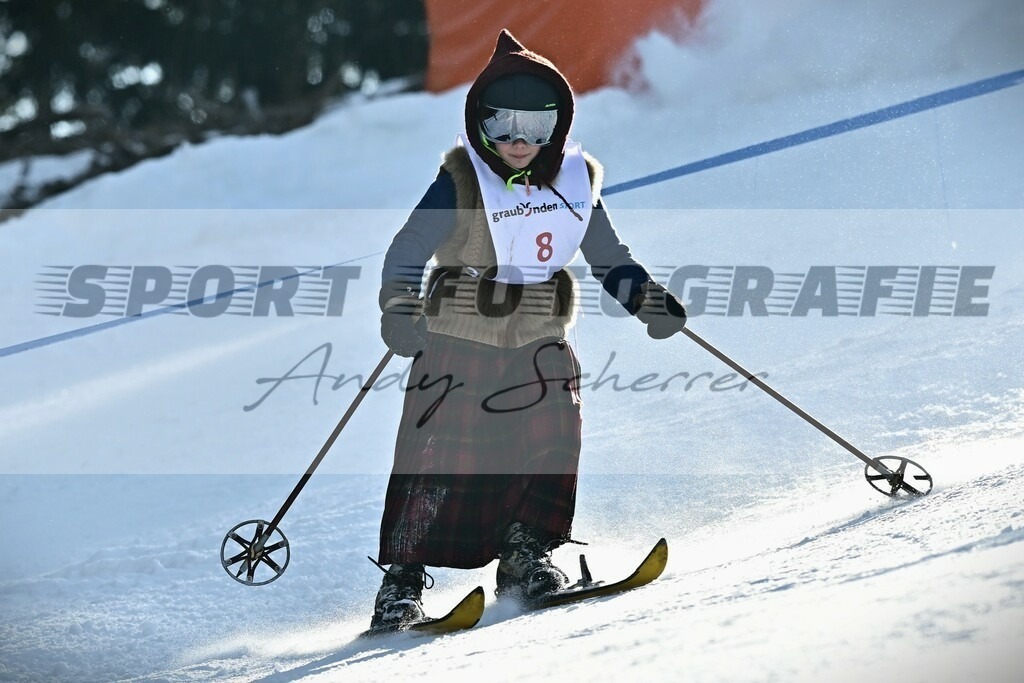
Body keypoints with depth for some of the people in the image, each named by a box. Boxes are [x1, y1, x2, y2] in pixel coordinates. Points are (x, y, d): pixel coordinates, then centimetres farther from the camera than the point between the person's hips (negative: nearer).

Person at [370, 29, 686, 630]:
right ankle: (403, 577, 3)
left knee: (553, 441, -14)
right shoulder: (461, 183, -11)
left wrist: (650, 301, 5)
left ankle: (526, 554, -1)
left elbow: (609, 256, 15)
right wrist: (400, 311, -25)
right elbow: (407, 253, -11)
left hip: (539, 343, 4)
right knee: (439, 461, -6)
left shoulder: (577, 180, 2)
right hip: (458, 342, -3)